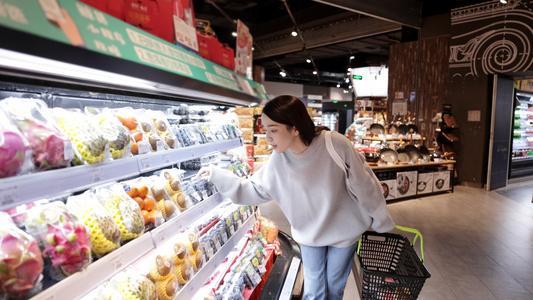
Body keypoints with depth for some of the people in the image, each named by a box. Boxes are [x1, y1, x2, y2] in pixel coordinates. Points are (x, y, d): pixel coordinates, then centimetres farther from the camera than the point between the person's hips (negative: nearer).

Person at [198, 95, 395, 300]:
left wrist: (380, 220, -3)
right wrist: (217, 176, -10)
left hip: (343, 231, -1)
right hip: (309, 234, 2)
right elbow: (255, 189, -4)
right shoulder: (277, 162, -19)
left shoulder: (336, 145, -30)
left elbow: (364, 183, -17)